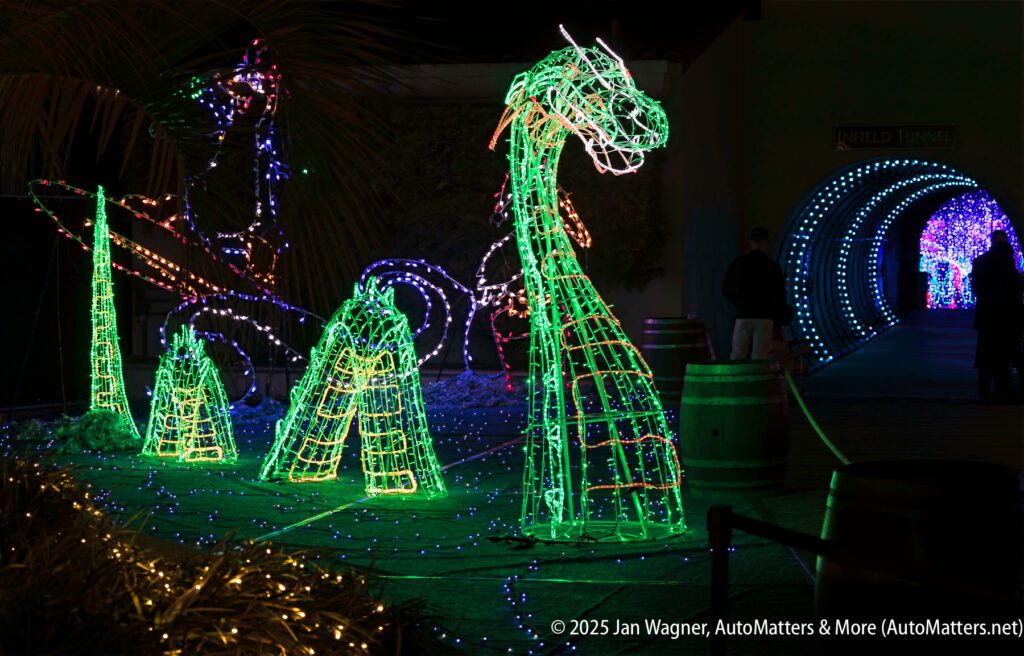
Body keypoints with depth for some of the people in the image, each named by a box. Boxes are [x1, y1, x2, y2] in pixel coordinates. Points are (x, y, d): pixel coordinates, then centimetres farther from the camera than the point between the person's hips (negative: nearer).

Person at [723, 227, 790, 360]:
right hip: (764, 316, -1)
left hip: (743, 315, 1)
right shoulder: (772, 265, -1)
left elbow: (726, 289, 9)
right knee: (759, 358, -2)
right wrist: (778, 323, 12)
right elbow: (780, 294, 1)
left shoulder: (738, 263, 4)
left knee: (737, 357, 3)